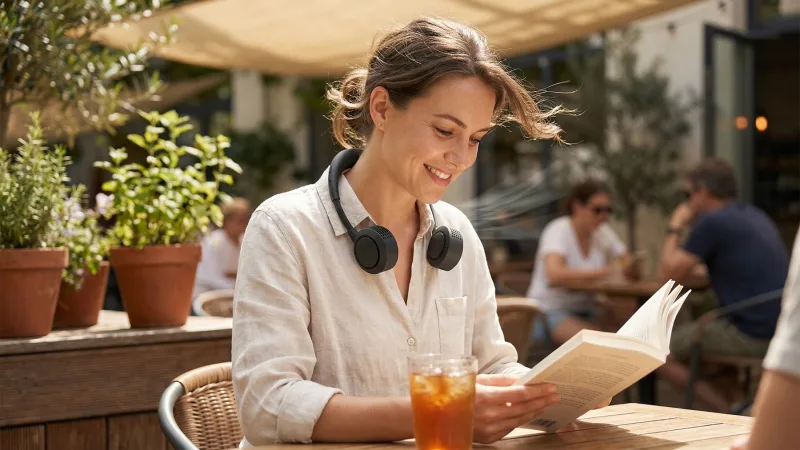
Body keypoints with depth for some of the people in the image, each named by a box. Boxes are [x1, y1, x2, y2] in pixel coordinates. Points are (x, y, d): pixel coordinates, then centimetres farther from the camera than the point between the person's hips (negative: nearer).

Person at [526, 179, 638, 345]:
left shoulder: (602, 231, 4)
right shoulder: (558, 230, -14)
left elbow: (632, 272, 3)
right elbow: (555, 276, -32)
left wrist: (630, 266, -21)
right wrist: (603, 272, -35)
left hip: (584, 312, 6)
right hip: (549, 312, -6)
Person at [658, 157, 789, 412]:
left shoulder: (712, 221, -10)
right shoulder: (754, 216, 17)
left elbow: (669, 274, -4)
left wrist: (675, 228, 9)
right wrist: (689, 272, 22)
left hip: (753, 336, -9)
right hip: (782, 330, 9)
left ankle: (730, 412, -3)